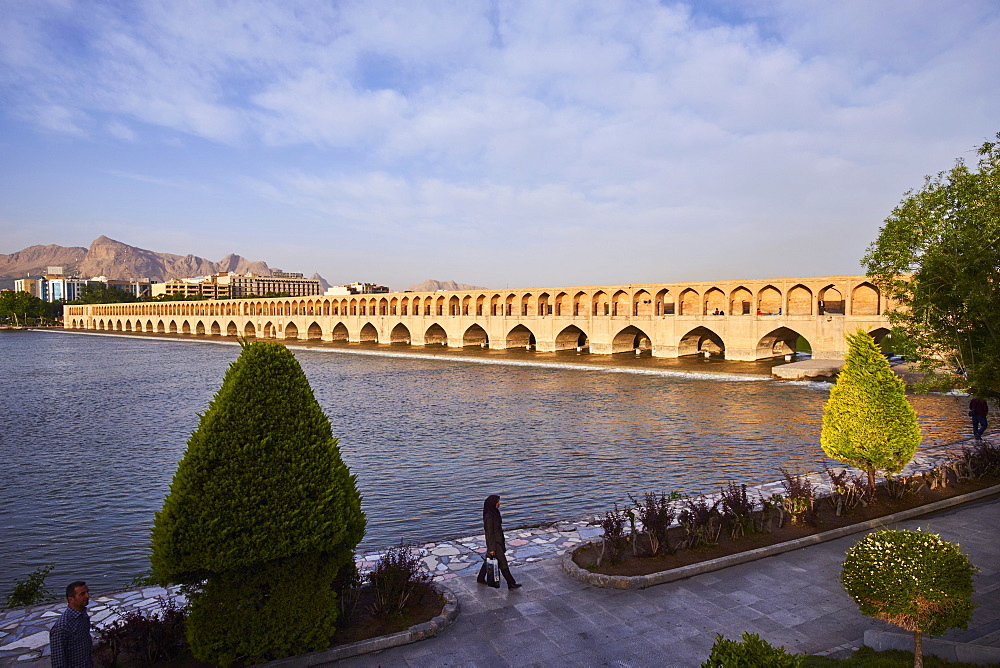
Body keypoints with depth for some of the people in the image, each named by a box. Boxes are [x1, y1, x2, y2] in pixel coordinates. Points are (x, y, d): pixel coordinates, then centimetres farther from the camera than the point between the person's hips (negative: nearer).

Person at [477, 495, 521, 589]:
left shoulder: (494, 512, 2)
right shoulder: (489, 517, -27)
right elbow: (489, 533, -22)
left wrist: (502, 542, 21)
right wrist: (491, 548, -17)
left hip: (498, 540, 10)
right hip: (494, 542, -10)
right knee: (503, 562, 0)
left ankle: (480, 578, 36)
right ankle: (511, 583, 9)